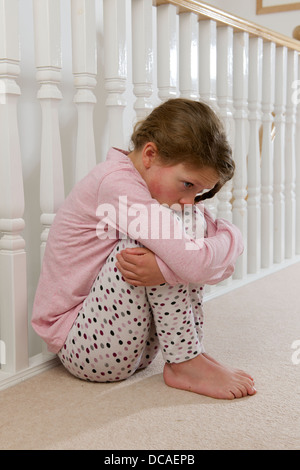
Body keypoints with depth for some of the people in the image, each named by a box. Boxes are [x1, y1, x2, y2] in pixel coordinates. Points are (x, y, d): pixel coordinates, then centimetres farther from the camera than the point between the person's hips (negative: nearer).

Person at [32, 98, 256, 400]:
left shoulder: (158, 183, 3)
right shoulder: (116, 182, -24)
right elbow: (197, 265, -35)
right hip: (82, 346, -8)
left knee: (194, 220, -4)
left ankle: (193, 352, -7)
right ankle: (184, 364, -15)